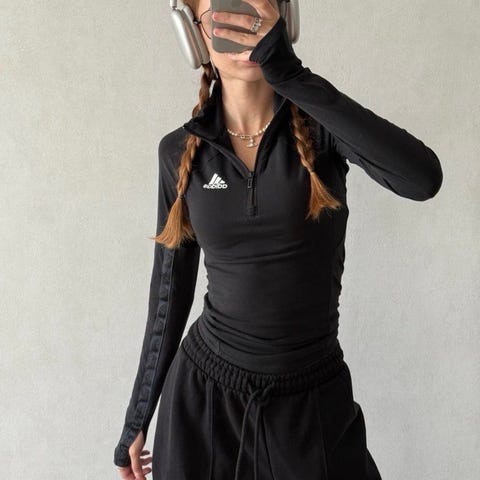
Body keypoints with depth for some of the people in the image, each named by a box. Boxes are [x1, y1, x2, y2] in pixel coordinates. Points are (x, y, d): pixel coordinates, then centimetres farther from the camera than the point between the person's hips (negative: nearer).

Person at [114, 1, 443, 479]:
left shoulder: (321, 123, -9)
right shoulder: (181, 151, -4)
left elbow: (423, 179, -29)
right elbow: (170, 291, 2)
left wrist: (287, 71, -31)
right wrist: (137, 417, 7)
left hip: (314, 398, -1)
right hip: (203, 391, 2)